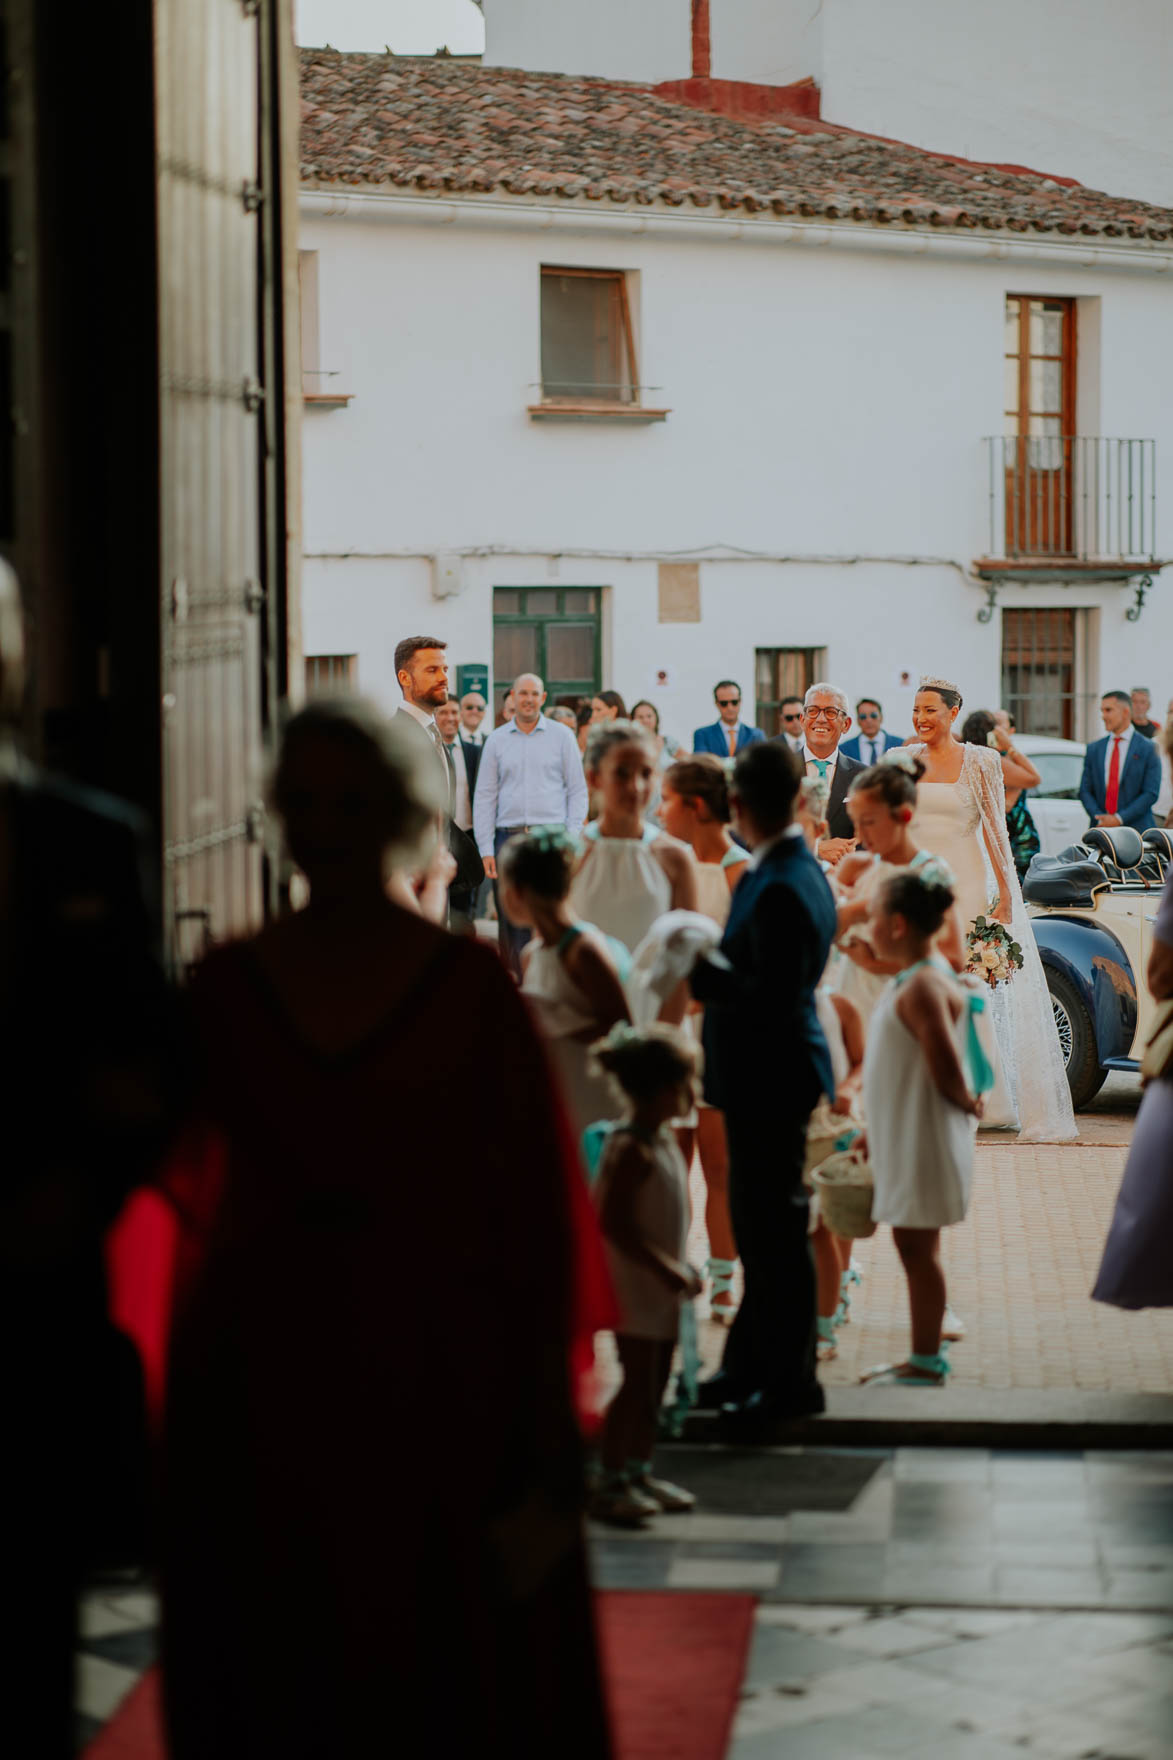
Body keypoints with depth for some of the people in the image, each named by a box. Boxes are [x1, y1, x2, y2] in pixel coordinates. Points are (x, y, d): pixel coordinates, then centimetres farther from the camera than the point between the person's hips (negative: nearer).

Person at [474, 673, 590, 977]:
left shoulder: (561, 735, 6)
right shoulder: (497, 740, 10)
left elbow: (578, 790, 6)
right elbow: (484, 797, 9)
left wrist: (572, 839, -5)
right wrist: (486, 849, 0)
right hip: (509, 837, 1)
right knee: (511, 921, 0)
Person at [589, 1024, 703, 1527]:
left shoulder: (665, 1139, 9)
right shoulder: (632, 1150, -21)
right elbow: (612, 1224, -24)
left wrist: (680, 1268, 15)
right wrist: (664, 1268, -25)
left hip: (660, 1282, 9)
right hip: (634, 1283, -9)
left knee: (654, 1381, 15)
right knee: (637, 1381, -6)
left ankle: (639, 1472, 26)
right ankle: (611, 1485, 1)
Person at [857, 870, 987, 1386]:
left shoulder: (923, 987, -20)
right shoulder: (912, 982, 12)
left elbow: (945, 1065, -25)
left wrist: (964, 1102, -6)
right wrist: (875, 1130, 20)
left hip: (925, 1140, -10)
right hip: (904, 1138, 10)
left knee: (916, 1246, -3)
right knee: (916, 1246, 14)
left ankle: (926, 1363, 3)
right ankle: (925, 1356, 21)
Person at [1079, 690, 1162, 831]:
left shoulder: (1149, 749, 1)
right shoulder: (1094, 749, 12)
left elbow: (1151, 794, -5)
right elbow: (1085, 791, 10)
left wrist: (1119, 819, -12)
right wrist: (1099, 818, -8)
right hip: (1101, 830, 3)